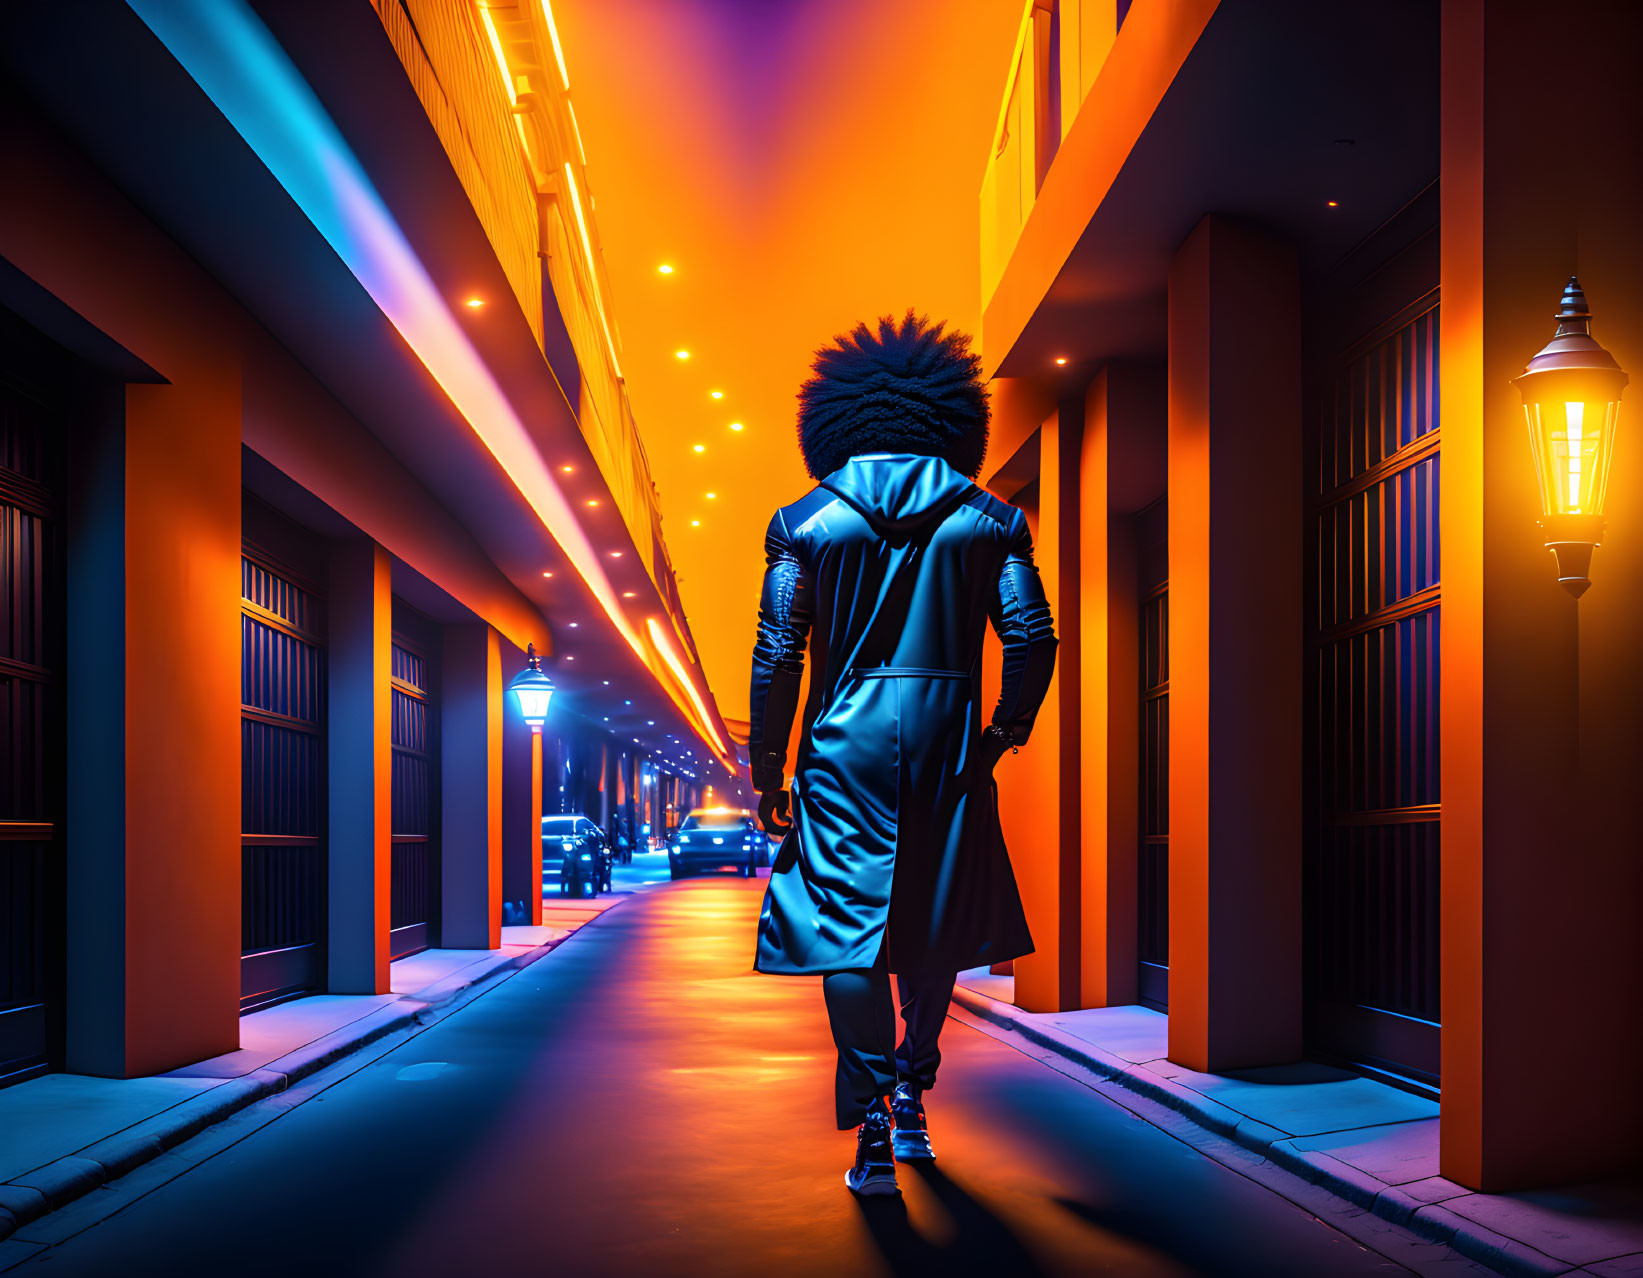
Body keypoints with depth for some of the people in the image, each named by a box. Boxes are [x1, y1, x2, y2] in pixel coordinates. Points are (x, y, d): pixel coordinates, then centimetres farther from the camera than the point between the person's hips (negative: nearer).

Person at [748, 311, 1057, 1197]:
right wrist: (1000, 736, 12)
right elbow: (1032, 642, 0)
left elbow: (777, 657, -2)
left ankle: (873, 1134, -6)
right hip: (950, 738, 2)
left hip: (847, 741, -2)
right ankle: (911, 1099, 26)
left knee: (849, 927, -1)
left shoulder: (807, 522, 4)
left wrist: (768, 774, 4)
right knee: (933, 926, 16)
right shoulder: (988, 520, 7)